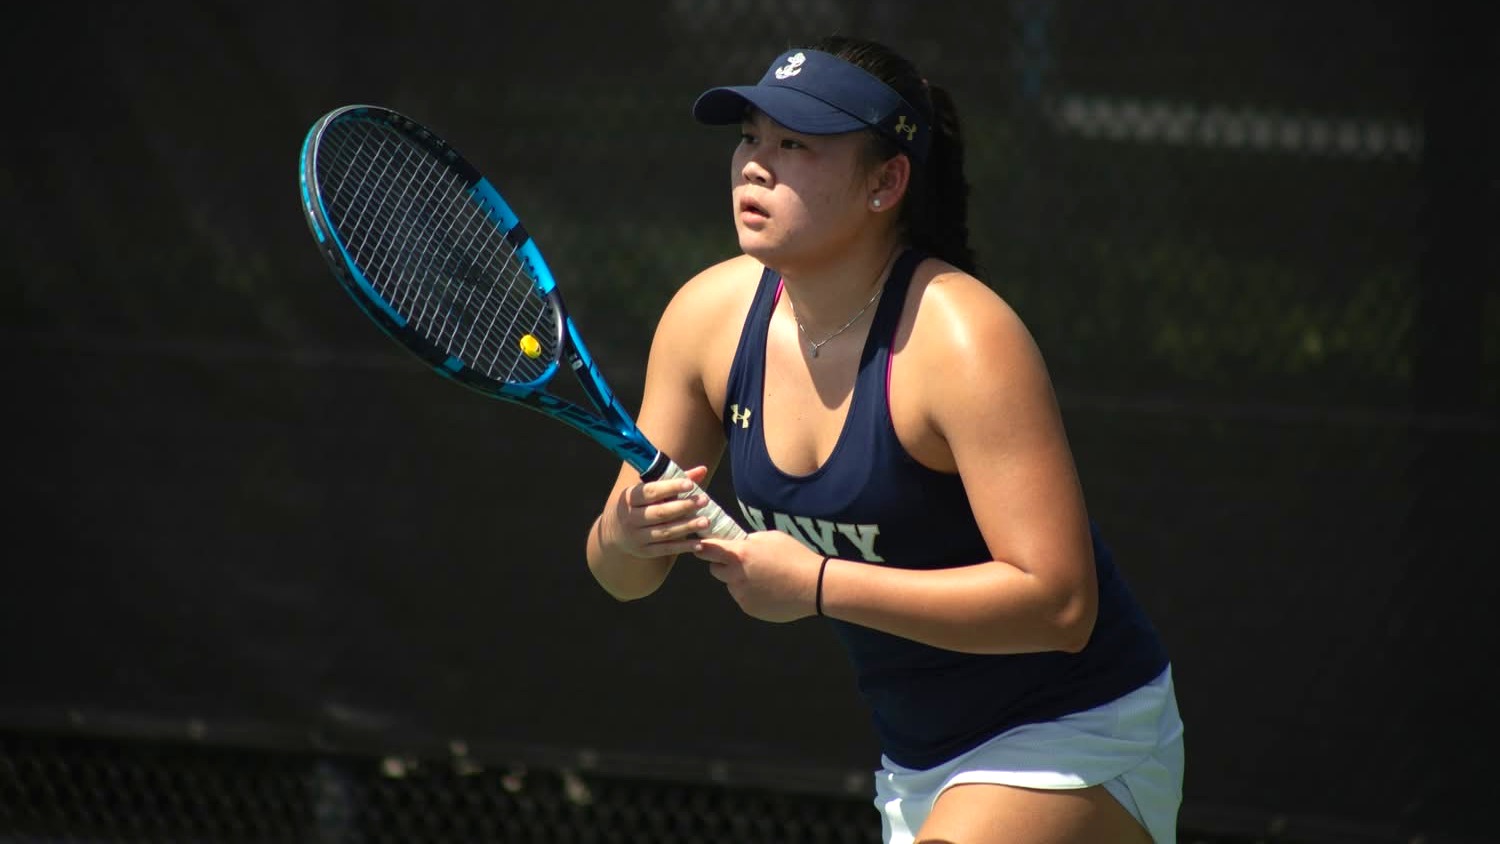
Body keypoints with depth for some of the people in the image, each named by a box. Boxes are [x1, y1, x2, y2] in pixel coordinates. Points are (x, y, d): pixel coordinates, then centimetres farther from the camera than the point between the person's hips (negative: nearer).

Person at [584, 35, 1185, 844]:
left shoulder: (963, 341, -24)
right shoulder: (711, 314, -4)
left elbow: (1057, 602, -29)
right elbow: (623, 575, 4)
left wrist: (816, 584, -30)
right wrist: (628, 537, -21)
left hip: (1071, 746, -7)